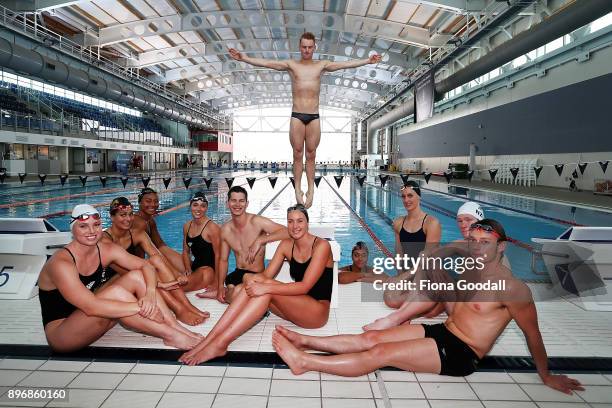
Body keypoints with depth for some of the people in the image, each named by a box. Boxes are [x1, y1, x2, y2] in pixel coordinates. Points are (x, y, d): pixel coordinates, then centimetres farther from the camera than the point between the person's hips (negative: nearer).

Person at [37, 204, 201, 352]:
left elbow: (145, 266, -7)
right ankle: (171, 336, -23)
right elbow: (91, 307, -35)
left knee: (136, 276, -12)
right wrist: (141, 307, -34)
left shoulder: (106, 249, -5)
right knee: (115, 292, -31)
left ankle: (178, 328, -16)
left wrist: (150, 294, -28)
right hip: (60, 332, -6)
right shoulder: (61, 263, -25)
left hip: (89, 320, 7)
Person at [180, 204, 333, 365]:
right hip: (295, 307, 6)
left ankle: (220, 344, -28)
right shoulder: (286, 245, 6)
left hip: (318, 310, -6)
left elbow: (305, 286, -23)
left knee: (267, 291, -29)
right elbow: (267, 275, -1)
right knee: (256, 281, -19)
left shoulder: (321, 246, -14)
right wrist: (254, 279, -25)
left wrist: (265, 287, -30)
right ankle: (208, 340, -23)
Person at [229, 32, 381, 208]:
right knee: (298, 155, 1)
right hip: (297, 116, -1)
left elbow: (346, 64, 6)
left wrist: (367, 61, 1)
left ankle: (311, 190, 8)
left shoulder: (321, 65, 10)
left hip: (314, 117, 1)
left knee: (311, 155, 3)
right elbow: (267, 63, -1)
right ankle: (298, 190, 6)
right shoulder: (291, 64, 7)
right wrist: (244, 58, -10)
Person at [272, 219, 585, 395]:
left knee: (380, 353, -18)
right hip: (441, 332, 8)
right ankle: (306, 341, -3)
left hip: (460, 354, -7)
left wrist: (547, 377, -1)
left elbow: (533, 335, -8)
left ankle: (305, 362, -17)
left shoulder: (512, 288, -15)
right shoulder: (467, 270, 8)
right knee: (371, 337, -6)